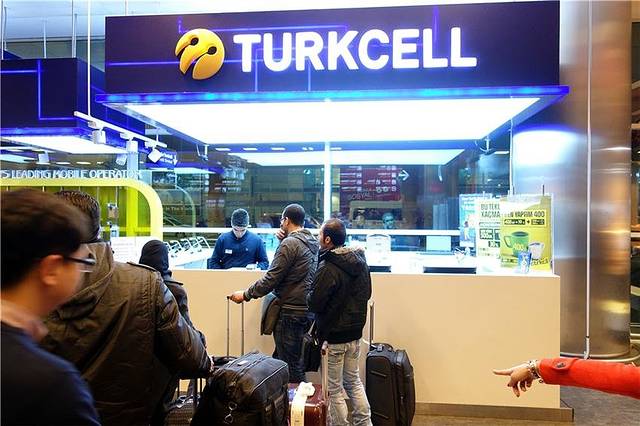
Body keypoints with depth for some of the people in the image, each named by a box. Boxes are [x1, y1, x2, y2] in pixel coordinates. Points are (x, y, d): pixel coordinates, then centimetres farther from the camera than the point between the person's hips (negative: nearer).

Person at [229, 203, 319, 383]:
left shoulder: (289, 244, -17)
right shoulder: (312, 241, 9)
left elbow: (271, 279, -18)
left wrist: (245, 295, -7)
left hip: (290, 312, -9)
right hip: (307, 308, 9)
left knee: (290, 363, 2)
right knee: (296, 361, 19)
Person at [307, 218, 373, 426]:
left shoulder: (328, 268, -23)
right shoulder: (360, 261, 1)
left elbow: (314, 304, -22)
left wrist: (309, 296, -2)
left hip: (333, 335, -8)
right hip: (355, 332, 8)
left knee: (334, 388, 9)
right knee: (354, 381, 22)